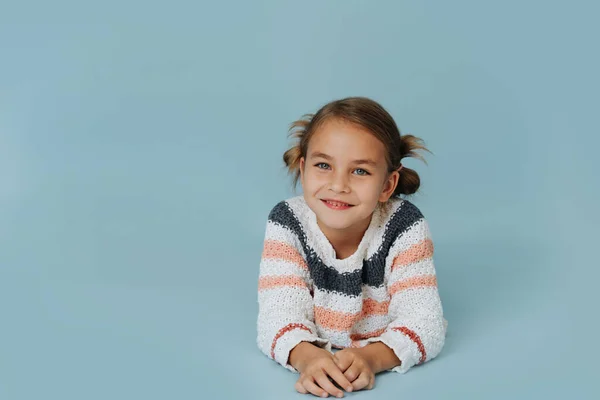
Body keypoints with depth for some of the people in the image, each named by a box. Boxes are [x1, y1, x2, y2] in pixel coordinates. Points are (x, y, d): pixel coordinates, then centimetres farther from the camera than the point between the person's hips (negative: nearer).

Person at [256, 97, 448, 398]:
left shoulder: (405, 227, -21)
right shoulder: (287, 223, -18)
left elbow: (423, 322, -25)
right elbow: (279, 314, -24)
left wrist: (372, 357, -47)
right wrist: (305, 356, -48)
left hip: (394, 371, 0)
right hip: (316, 367, 1)